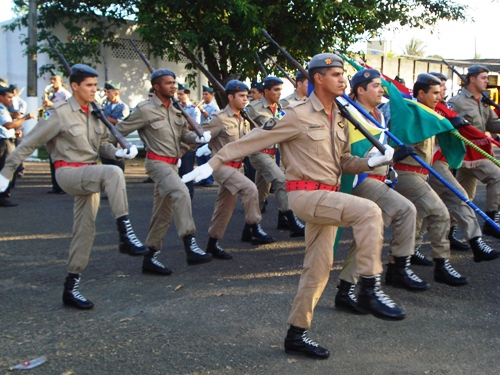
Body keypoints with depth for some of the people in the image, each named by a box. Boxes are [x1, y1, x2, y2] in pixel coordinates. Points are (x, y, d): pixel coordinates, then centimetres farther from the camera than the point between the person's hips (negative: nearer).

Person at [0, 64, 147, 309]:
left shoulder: (95, 114, 8)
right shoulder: (59, 114, -11)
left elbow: (103, 143, 13)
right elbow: (29, 144, -9)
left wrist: (119, 152, -10)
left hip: (90, 174, 7)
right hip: (69, 172, -7)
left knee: (85, 229, 5)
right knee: (113, 173, -33)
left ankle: (71, 288, 15)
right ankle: (125, 235, -34)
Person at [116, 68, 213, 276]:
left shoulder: (176, 109, 11)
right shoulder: (145, 109, -9)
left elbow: (184, 134, 12)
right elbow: (120, 130, -5)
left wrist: (198, 138, -7)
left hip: (172, 163, 8)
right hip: (157, 162, -8)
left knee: (163, 212, 9)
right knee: (181, 192, -30)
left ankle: (150, 258, 18)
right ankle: (190, 245, -33)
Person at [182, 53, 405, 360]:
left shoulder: (340, 118, 12)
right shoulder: (298, 115, -10)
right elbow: (252, 141, -10)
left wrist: (374, 161, -2)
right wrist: (213, 163, -12)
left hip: (328, 196, 8)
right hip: (306, 194, -8)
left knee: (319, 267, 9)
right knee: (369, 211, -27)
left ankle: (297, 334, 21)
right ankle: (370, 289, -20)